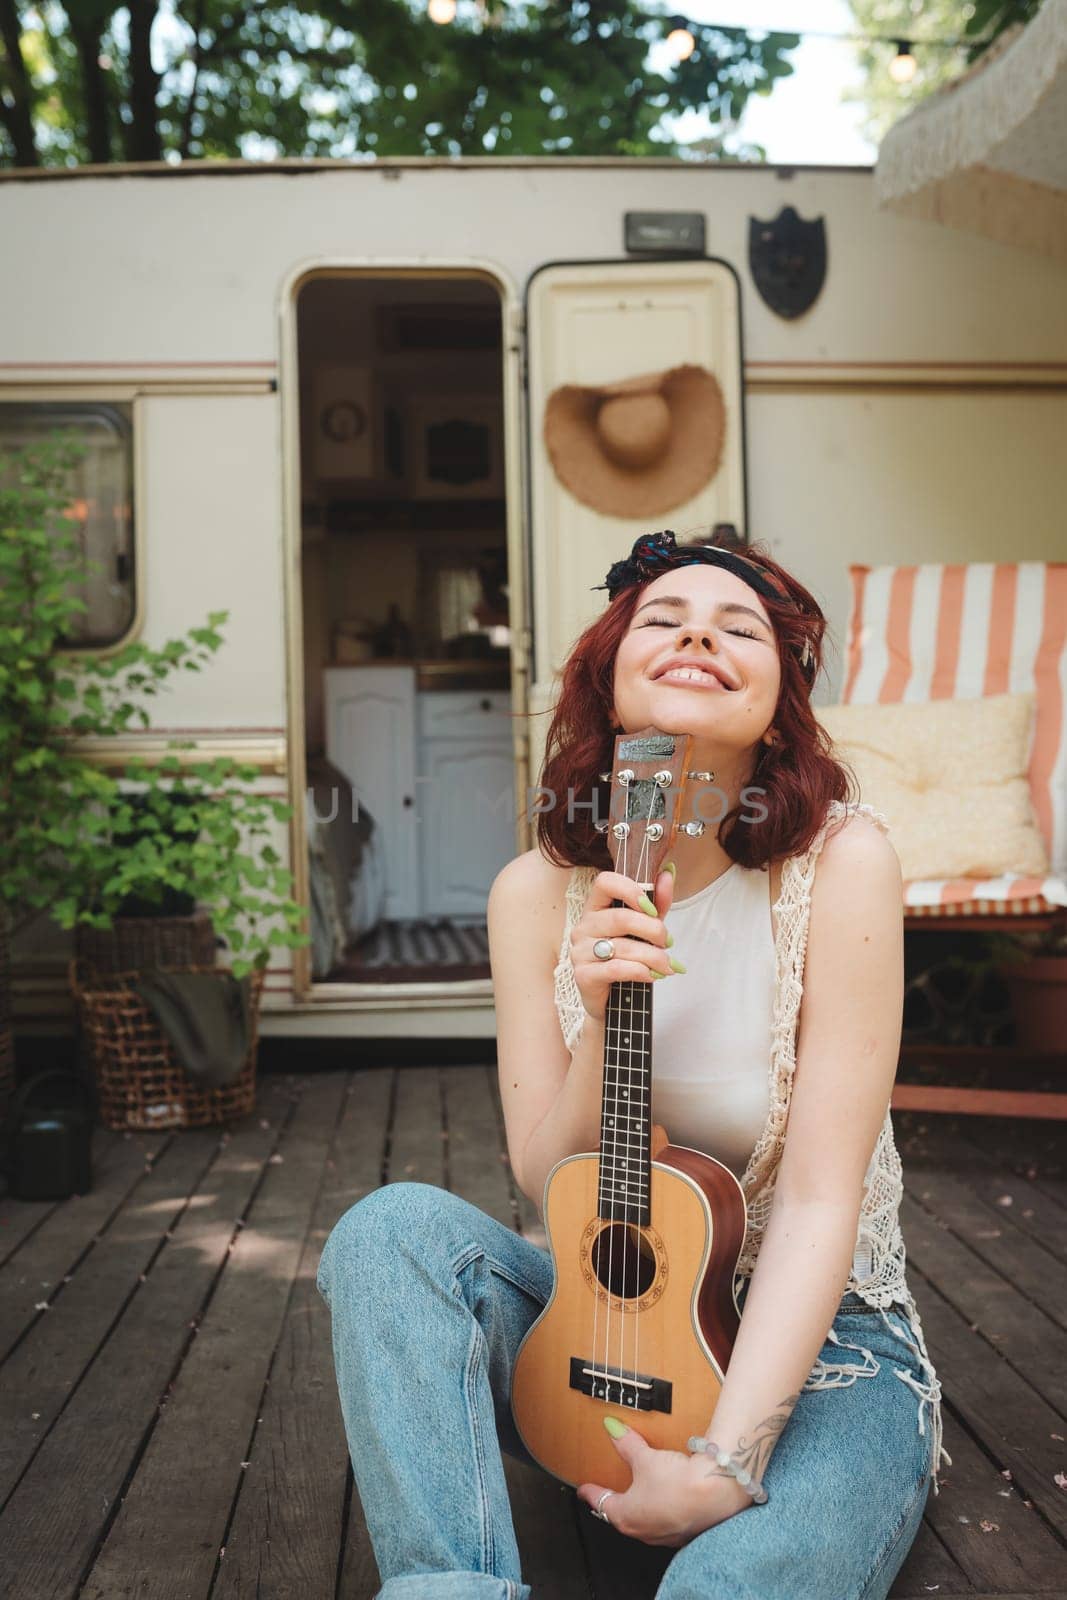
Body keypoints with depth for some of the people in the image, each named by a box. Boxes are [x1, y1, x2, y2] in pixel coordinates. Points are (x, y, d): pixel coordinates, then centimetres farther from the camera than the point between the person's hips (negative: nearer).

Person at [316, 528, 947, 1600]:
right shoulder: (539, 890, -6)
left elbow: (821, 1197, -17)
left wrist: (727, 1460, -23)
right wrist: (599, 1022, -24)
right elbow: (546, 1184, -5)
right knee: (393, 1227, -23)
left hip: (814, 1334, -4)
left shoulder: (837, 859, -16)